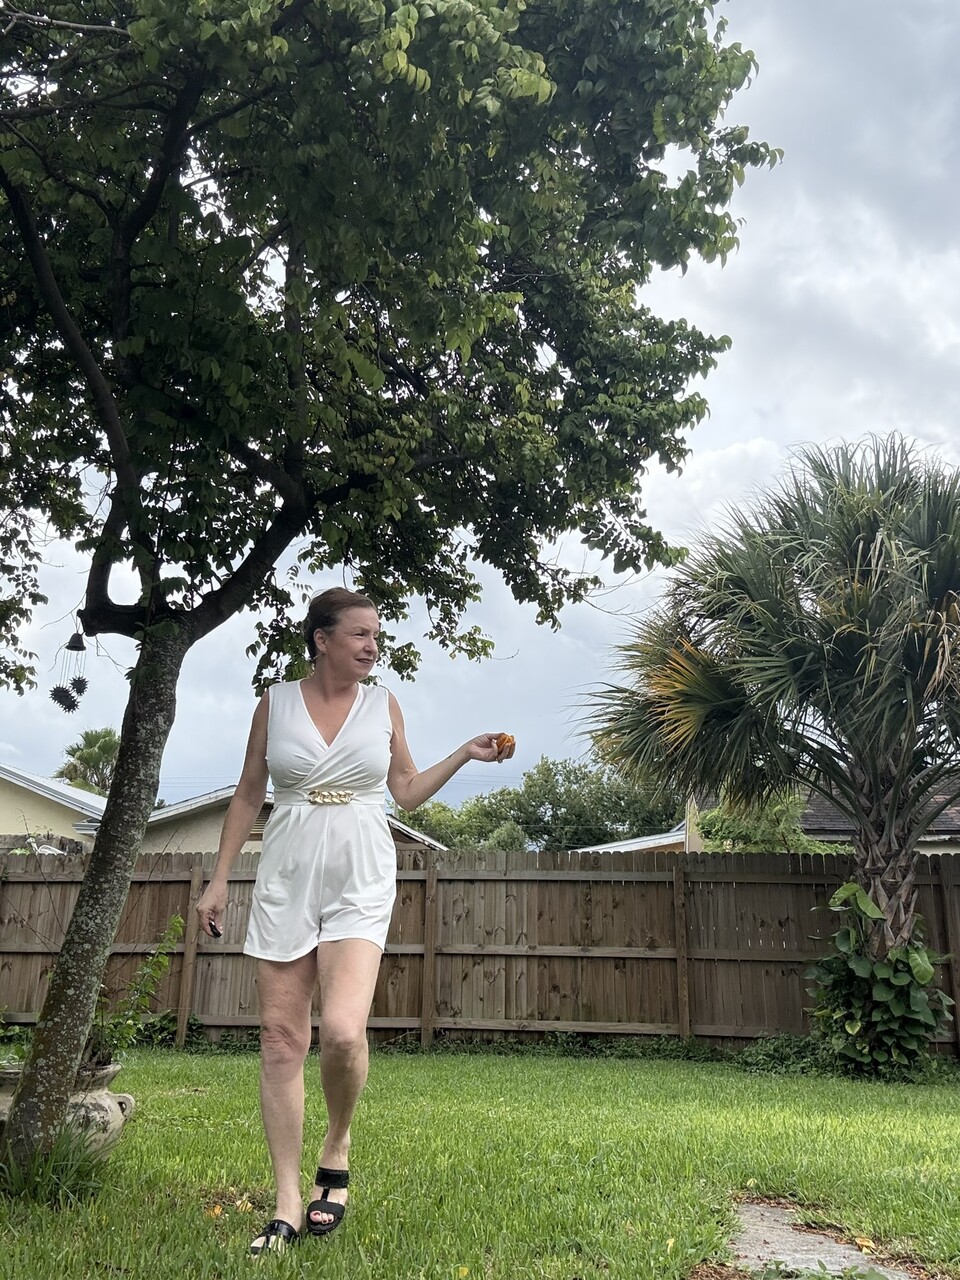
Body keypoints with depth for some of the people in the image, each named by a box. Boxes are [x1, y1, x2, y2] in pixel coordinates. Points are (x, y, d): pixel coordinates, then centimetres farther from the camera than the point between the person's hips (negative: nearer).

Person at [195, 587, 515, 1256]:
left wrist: (469, 753, 4)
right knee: (282, 1039, 2)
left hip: (360, 882, -1)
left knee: (343, 1032, -18)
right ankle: (288, 1205, 15)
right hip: (286, 880, 1)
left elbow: (408, 792, 13)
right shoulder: (276, 702, 3)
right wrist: (219, 877, 8)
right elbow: (248, 795, 9)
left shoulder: (384, 704, 5)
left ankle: (337, 1148, 13)